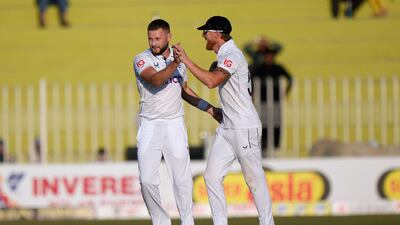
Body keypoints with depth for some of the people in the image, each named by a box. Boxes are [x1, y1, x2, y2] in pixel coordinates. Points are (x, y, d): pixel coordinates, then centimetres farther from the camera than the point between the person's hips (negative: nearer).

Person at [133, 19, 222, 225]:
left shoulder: (179, 59, 8)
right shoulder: (142, 60, -6)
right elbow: (155, 80, -26)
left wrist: (211, 109, 21)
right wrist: (174, 63, -38)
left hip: (174, 125, 2)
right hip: (149, 126, -2)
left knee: (182, 179, -2)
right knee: (147, 180, -6)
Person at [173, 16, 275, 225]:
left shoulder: (232, 55, -16)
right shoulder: (224, 56, 15)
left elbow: (211, 81, -32)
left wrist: (186, 60, -28)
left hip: (245, 128, -10)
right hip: (227, 128, 10)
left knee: (254, 179, -3)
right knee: (212, 176, 3)